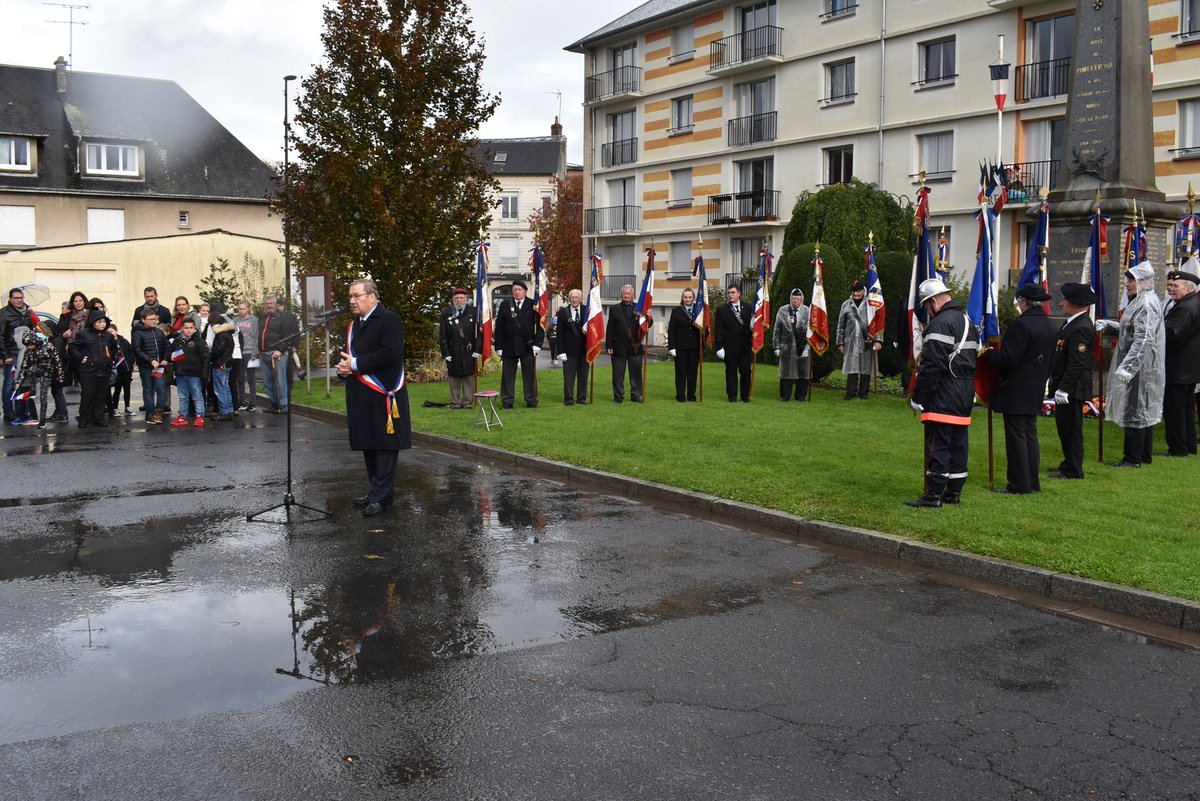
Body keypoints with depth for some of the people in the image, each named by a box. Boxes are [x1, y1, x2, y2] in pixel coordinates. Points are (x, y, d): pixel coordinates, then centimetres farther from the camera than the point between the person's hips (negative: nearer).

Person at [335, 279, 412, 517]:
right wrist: (344, 368, -1)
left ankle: (380, 495, -2)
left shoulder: (390, 320, -9)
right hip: (361, 398, 9)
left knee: (385, 446, -4)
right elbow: (349, 355, 24)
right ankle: (378, 490, 24)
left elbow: (390, 354, -21)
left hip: (383, 396, -9)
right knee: (368, 446, 13)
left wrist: (355, 364, -17)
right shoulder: (354, 325, 18)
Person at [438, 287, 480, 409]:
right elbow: (442, 336, 2)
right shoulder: (446, 314, 2)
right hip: (453, 352, 0)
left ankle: (468, 402, 11)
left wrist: (477, 350, -5)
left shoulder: (473, 312, 3)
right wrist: (446, 353, -4)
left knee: (469, 378, 3)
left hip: (469, 352, 0)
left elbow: (479, 332, 2)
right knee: (454, 378, 5)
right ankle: (455, 402, 13)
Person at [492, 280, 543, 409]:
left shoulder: (532, 305, 3)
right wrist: (499, 346, -1)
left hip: (528, 346, -1)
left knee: (529, 374, 3)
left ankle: (531, 401, 11)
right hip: (509, 346, 1)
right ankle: (507, 401, 10)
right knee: (508, 375, 4)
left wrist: (537, 343, -7)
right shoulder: (505, 306, 6)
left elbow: (540, 325, 2)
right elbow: (499, 327, 5)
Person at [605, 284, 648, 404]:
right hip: (619, 347, -1)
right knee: (618, 374, 5)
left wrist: (648, 318, -19)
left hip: (635, 347, 1)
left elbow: (646, 325, 4)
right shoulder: (614, 309, 5)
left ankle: (635, 395, 16)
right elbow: (610, 329, 2)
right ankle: (618, 396, 14)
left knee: (636, 373, 6)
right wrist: (608, 346, -4)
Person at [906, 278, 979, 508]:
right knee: (958, 443, 13)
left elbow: (931, 365, -20)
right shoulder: (967, 323, 18)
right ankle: (954, 491, 19)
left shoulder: (940, 323, -15)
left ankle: (934, 494, -6)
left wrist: (918, 397, -15)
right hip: (965, 394, 10)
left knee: (938, 444, -7)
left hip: (943, 396, -10)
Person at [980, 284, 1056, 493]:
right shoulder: (1048, 325, 10)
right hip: (1035, 390, 9)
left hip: (1016, 392, -9)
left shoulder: (1022, 325, -19)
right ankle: (1033, 482, 20)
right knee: (1030, 433, 15)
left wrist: (987, 354, -7)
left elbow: (1008, 358, -22)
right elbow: (1049, 360, 17)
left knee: (1016, 436, -3)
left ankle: (1019, 485, 0)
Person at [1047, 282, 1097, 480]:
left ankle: (1073, 470, 7)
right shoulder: (1072, 322, 12)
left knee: (1071, 428, -2)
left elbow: (1076, 363, -23)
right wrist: (1054, 381, 20)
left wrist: (1063, 389, -23)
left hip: (1072, 388, -10)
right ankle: (1069, 464, 29)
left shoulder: (1080, 328, -20)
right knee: (1064, 427, 18)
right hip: (1064, 386, 10)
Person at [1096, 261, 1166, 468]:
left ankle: (1133, 458, 2)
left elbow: (1143, 339, -26)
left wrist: (1126, 367, -30)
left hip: (1141, 367, -10)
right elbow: (1131, 331, 20)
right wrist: (1108, 325, 7)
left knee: (1135, 411, -4)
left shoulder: (1147, 305, -19)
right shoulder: (1140, 302, 12)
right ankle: (1144, 455, 24)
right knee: (1145, 410, 15)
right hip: (1140, 367, 10)